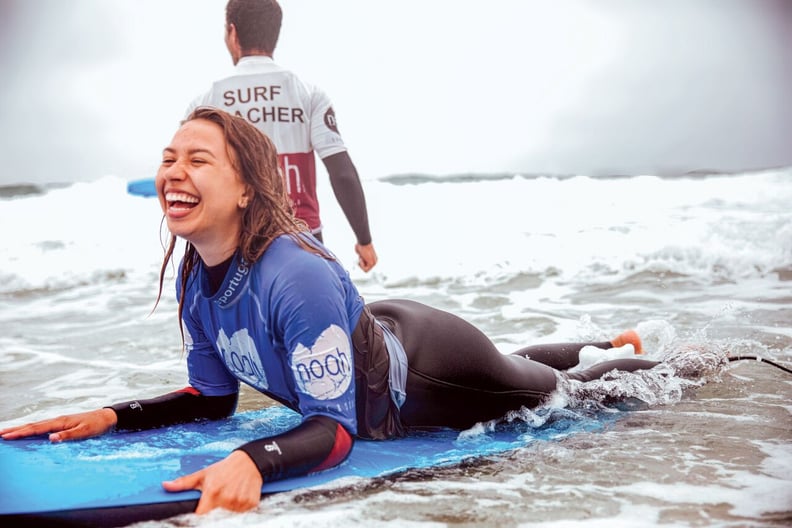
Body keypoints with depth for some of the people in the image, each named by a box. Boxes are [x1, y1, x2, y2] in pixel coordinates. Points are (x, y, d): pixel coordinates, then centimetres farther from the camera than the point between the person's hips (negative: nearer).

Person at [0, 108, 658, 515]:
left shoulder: (296, 275, -41)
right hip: (379, 335, 7)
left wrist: (253, 460, -57)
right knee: (517, 363, 34)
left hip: (430, 369, -7)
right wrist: (111, 416, -16)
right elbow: (214, 397, -4)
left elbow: (333, 427, -39)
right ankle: (607, 344, 62)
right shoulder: (193, 279, -16)